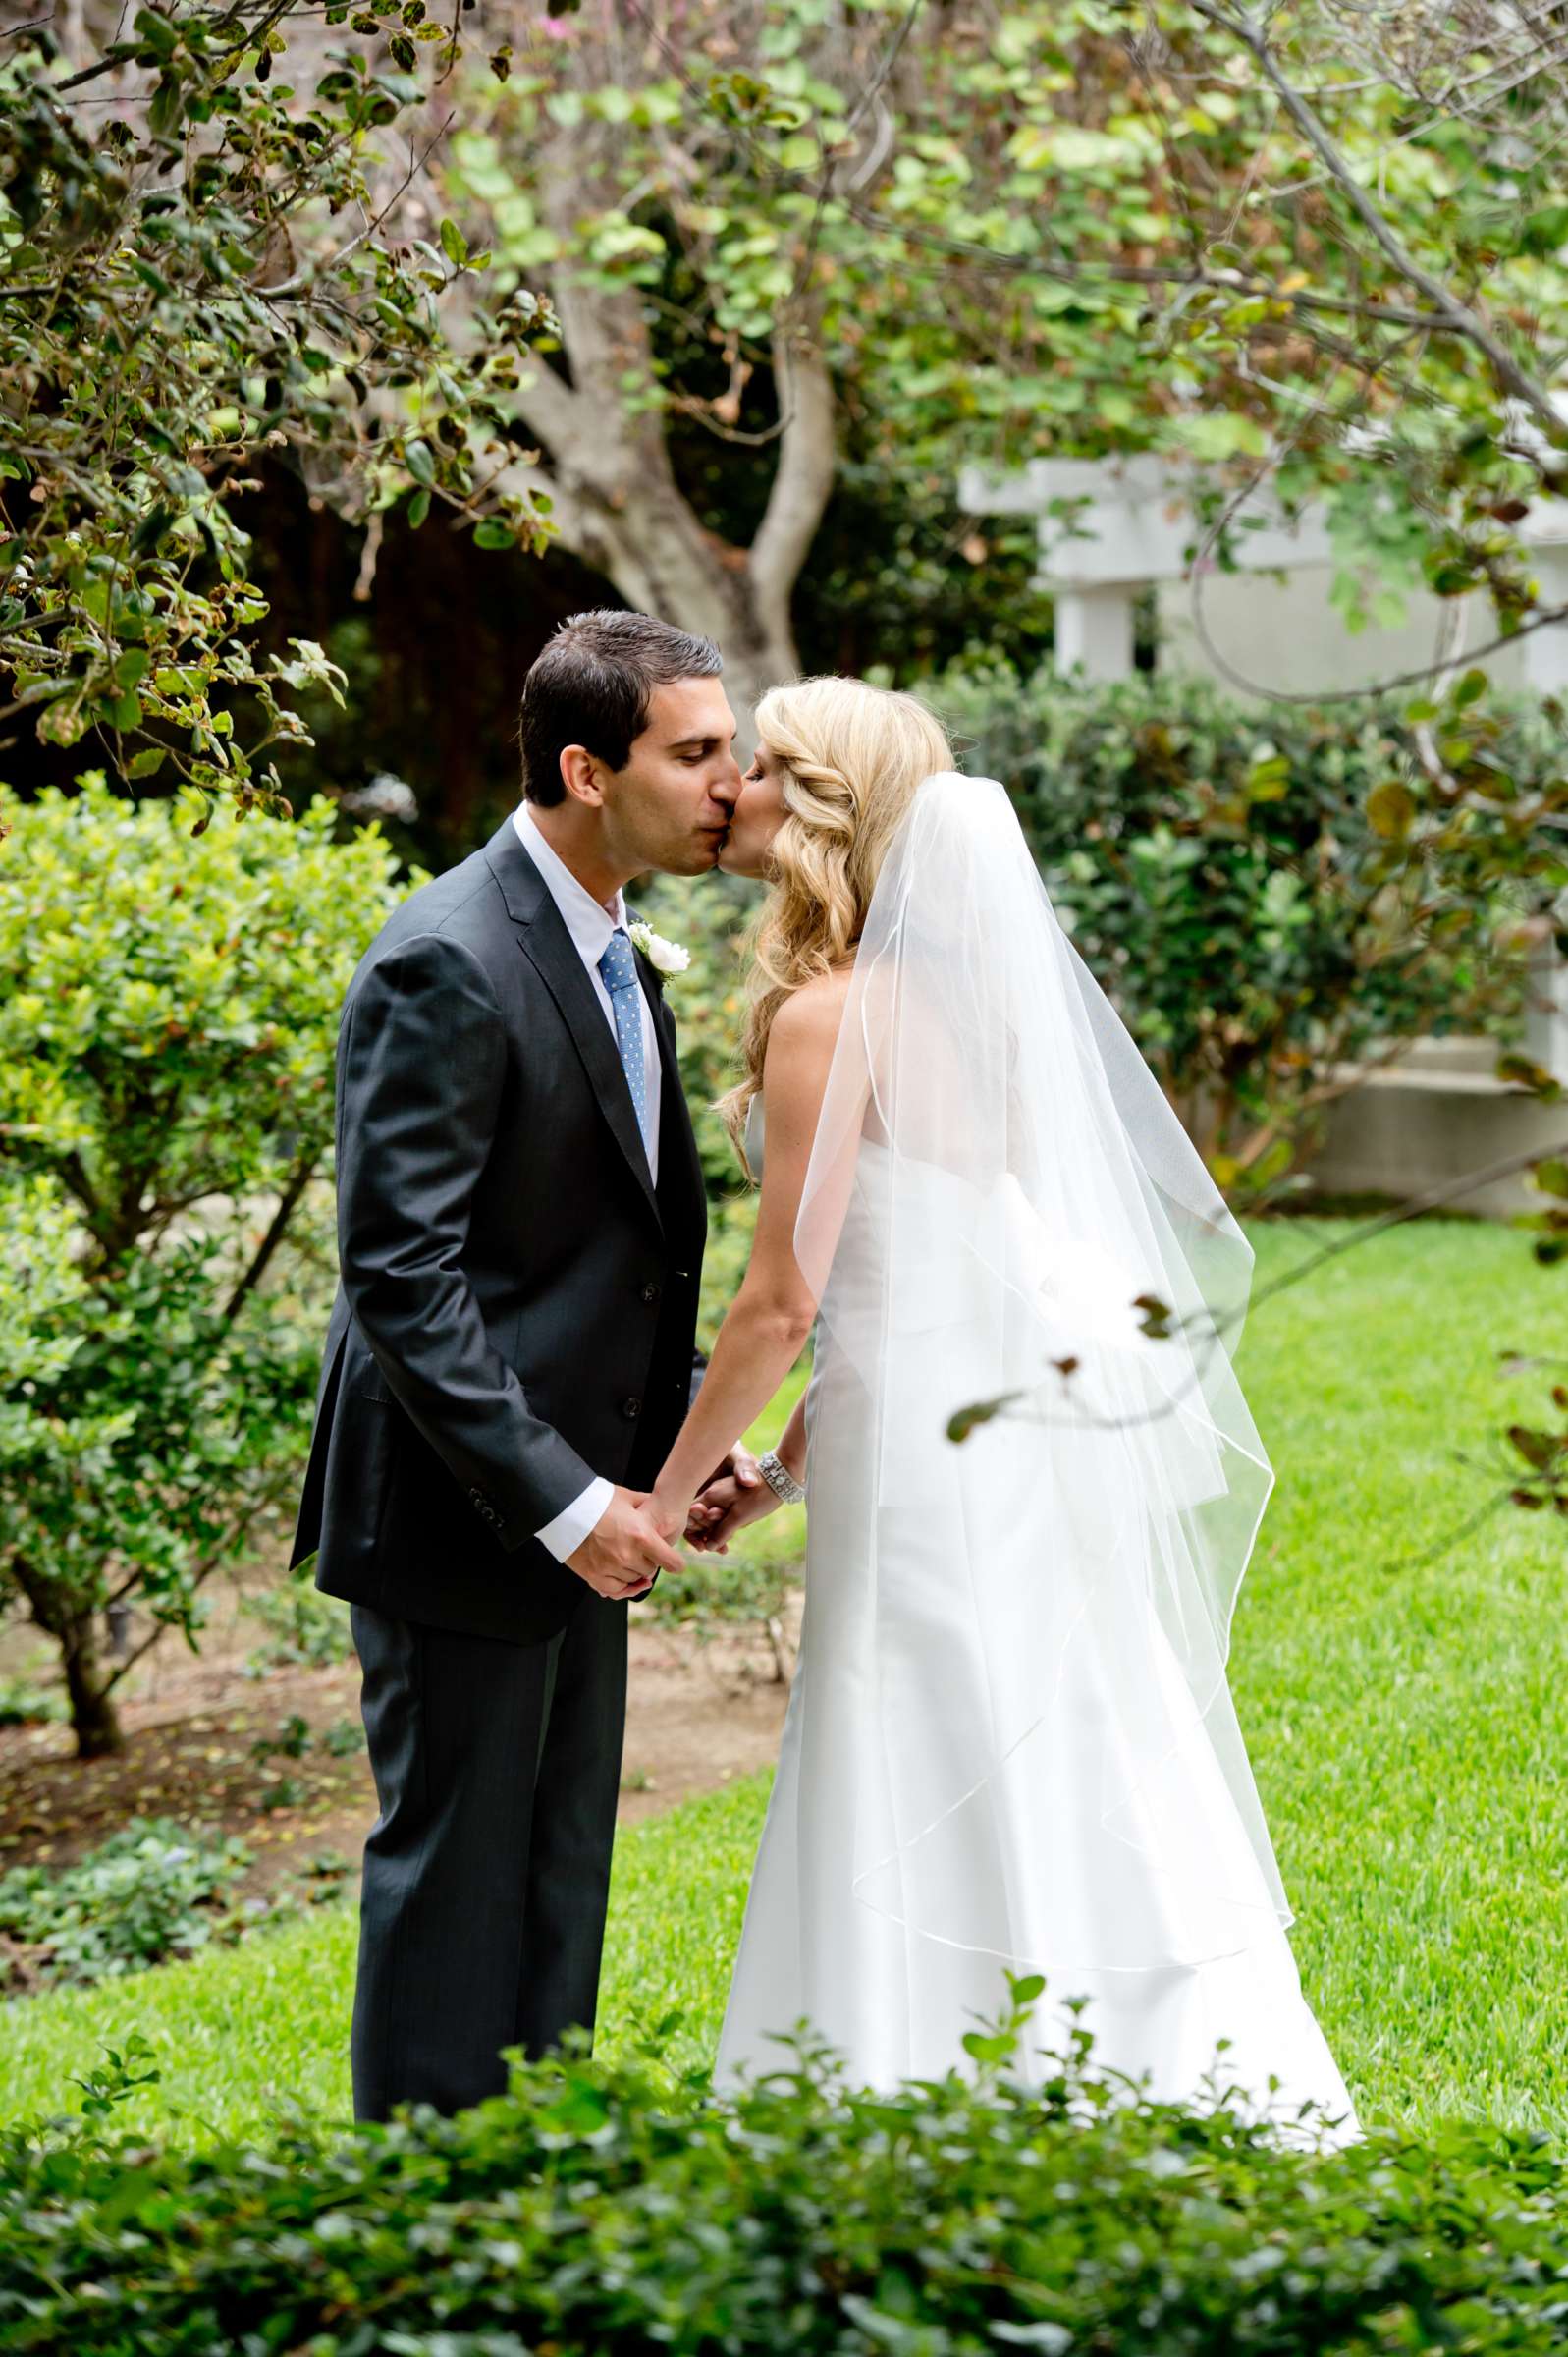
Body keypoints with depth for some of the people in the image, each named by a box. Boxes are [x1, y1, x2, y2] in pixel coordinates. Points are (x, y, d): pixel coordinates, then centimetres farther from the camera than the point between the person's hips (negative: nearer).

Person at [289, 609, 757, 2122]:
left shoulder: (610, 953, 11)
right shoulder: (445, 964, -19)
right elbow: (400, 1273, -23)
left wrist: (685, 1430, 7)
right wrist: (561, 1498, -23)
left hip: (577, 1506, 9)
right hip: (459, 1516, -9)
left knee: (560, 1876, 15)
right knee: (455, 1870, 0)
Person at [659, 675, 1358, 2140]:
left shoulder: (829, 1014, -14)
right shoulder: (945, 992, 12)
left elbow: (783, 1305, -15)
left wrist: (670, 1491, -4)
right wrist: (775, 1476, 16)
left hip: (931, 1461, -9)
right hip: (1030, 1432, 9)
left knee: (937, 1842, -1)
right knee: (1083, 1813, 14)